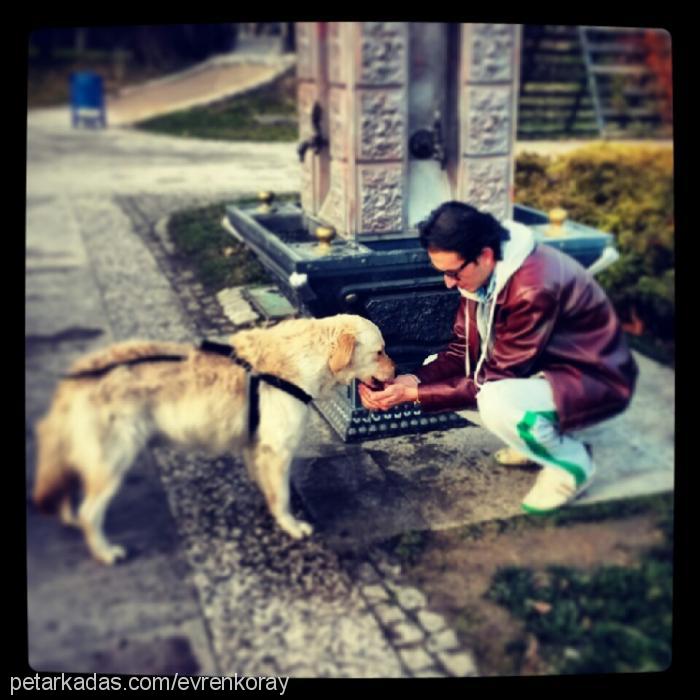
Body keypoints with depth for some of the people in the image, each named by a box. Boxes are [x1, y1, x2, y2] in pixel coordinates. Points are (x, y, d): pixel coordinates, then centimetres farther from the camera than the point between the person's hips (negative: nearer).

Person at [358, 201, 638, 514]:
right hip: (538, 366, 9)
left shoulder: (534, 288, -33)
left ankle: (572, 462, -5)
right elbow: (462, 351, -2)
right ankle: (541, 435, 11)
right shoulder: (482, 273, -7)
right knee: (438, 375, 0)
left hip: (594, 380, -9)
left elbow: (495, 378, -27)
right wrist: (414, 379, -19)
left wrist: (415, 394, -25)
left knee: (496, 404, -36)